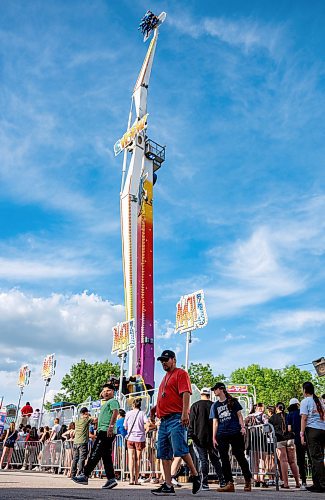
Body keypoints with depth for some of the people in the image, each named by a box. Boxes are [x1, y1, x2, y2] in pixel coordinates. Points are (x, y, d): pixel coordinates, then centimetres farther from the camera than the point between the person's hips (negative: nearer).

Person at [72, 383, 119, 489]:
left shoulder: (113, 401, -4)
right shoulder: (106, 404, 26)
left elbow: (115, 412, -20)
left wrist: (111, 426, -30)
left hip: (106, 432, -10)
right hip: (103, 431, 10)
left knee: (95, 454, -8)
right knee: (106, 457, 7)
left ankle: (84, 476, -6)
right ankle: (111, 479, 7)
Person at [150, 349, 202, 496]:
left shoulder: (181, 373, -2)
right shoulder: (166, 377, 24)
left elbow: (185, 393, -14)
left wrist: (185, 412, -25)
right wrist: (156, 407, 15)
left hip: (176, 418, -9)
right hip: (164, 420, 9)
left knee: (180, 449, -12)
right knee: (164, 454, 5)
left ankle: (196, 476, 8)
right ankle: (168, 486, 8)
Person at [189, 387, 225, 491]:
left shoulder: (195, 406, -2)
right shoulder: (213, 406, 1)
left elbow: (191, 421, -4)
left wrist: (190, 434, 1)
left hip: (199, 438, -1)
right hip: (212, 437, 2)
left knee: (203, 460, 2)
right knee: (215, 460, 13)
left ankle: (205, 484, 0)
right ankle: (222, 481, 10)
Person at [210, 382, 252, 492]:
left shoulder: (233, 401, 7)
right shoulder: (215, 405, 15)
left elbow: (239, 415, 6)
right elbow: (215, 422, 13)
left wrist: (242, 427, -9)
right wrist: (214, 437, 6)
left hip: (235, 433, -4)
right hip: (222, 435, 4)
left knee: (240, 457, 0)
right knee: (224, 459, 1)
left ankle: (248, 481, 14)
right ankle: (229, 483, 6)